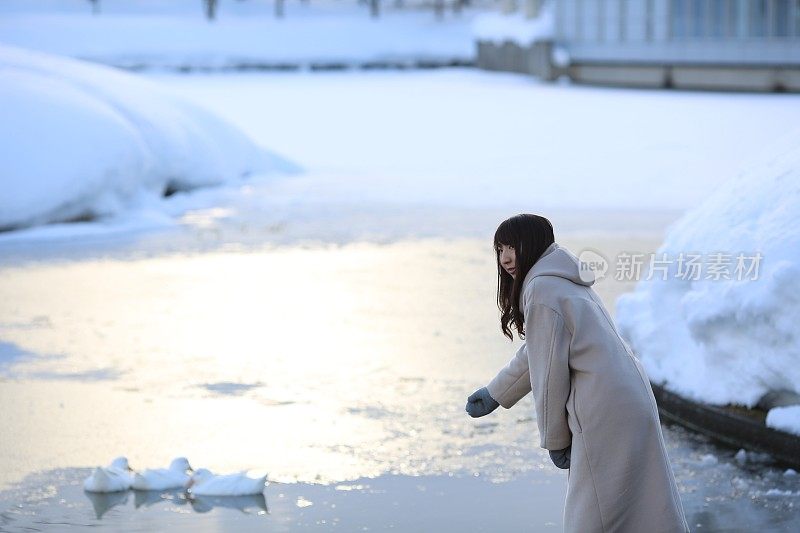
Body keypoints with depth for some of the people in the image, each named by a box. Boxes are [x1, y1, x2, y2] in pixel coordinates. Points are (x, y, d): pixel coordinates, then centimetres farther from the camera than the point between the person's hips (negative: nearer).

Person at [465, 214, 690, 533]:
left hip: (606, 417, -10)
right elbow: (534, 354, 28)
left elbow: (549, 371, -12)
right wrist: (494, 393, 35)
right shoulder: (566, 281, 18)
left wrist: (553, 439, -3)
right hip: (631, 402, 10)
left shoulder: (541, 291, -12)